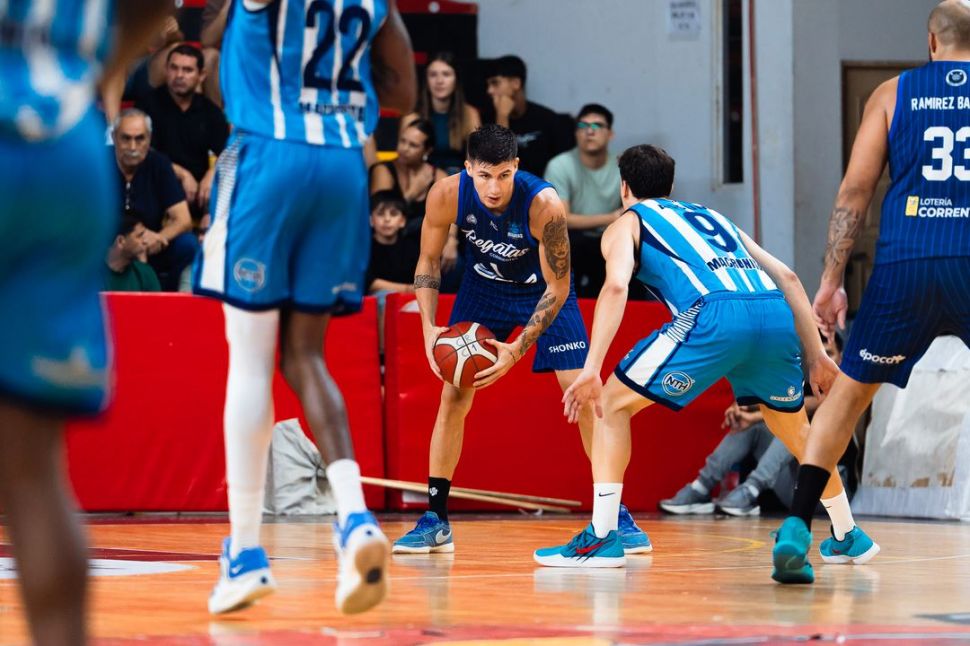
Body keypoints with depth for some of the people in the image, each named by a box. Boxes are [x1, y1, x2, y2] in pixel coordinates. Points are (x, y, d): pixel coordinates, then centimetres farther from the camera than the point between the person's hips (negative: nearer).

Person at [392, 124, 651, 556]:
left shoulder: (544, 205, -36)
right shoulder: (447, 195, -28)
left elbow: (557, 289, -25)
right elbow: (428, 260, -10)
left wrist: (517, 350, -32)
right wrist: (429, 328, -22)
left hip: (543, 289, -2)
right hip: (484, 285, 3)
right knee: (453, 396, -5)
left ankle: (618, 516, -2)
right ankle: (435, 521, 3)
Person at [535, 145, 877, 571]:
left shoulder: (627, 224, 23)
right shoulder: (711, 217, 38)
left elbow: (616, 285, 0)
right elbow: (788, 279, 28)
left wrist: (592, 370, -7)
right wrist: (816, 358, 28)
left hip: (716, 315, -5)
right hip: (777, 315, 5)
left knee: (613, 403, 10)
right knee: (794, 429, 31)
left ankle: (602, 538, 1)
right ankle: (849, 535, 36)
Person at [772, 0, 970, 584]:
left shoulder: (894, 94, 10)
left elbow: (855, 191, 5)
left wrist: (832, 281, 7)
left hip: (905, 264, 1)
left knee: (848, 392, 16)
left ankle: (798, 527, 5)